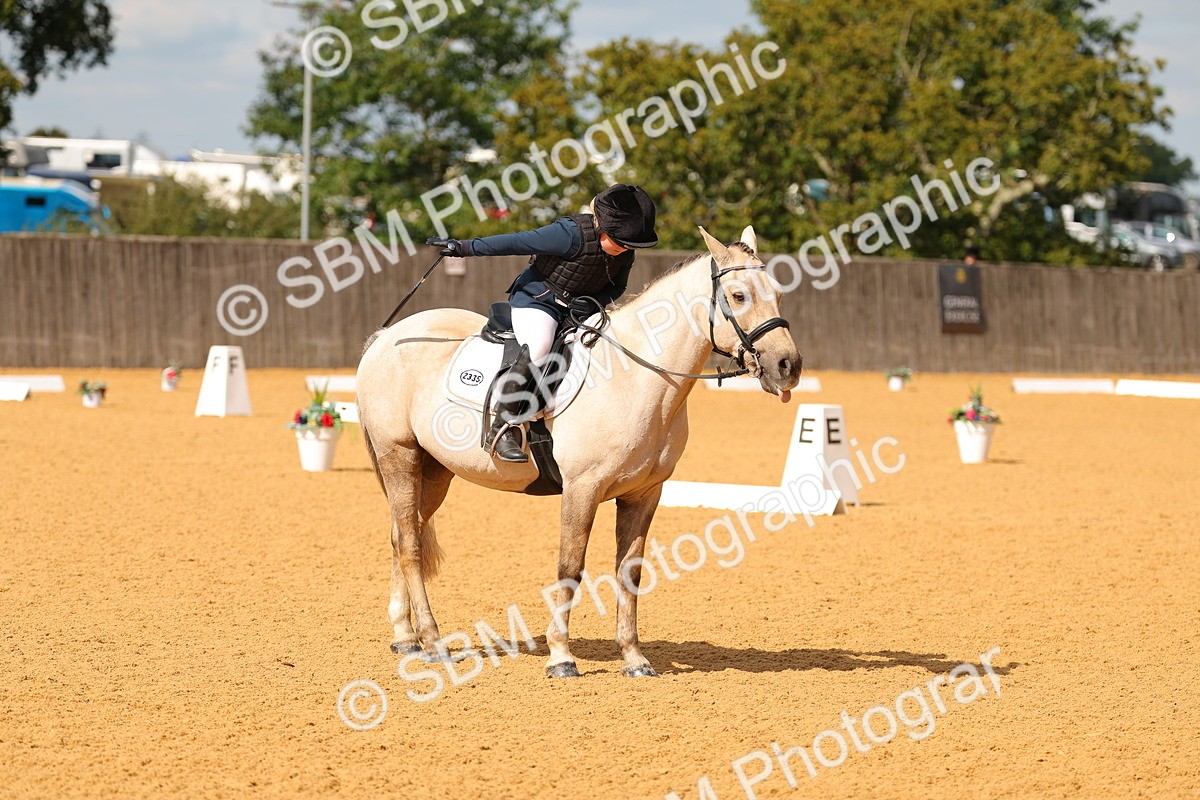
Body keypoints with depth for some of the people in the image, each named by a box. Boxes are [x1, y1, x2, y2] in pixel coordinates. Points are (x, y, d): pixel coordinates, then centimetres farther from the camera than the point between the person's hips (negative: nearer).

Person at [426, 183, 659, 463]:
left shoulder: (625, 252, -5)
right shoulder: (573, 235, -25)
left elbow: (616, 287, 9)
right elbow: (517, 242, -20)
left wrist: (593, 301, -14)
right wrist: (465, 247, -16)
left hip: (577, 307, 7)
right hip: (537, 298, -7)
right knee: (537, 348, -34)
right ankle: (501, 429, -29)